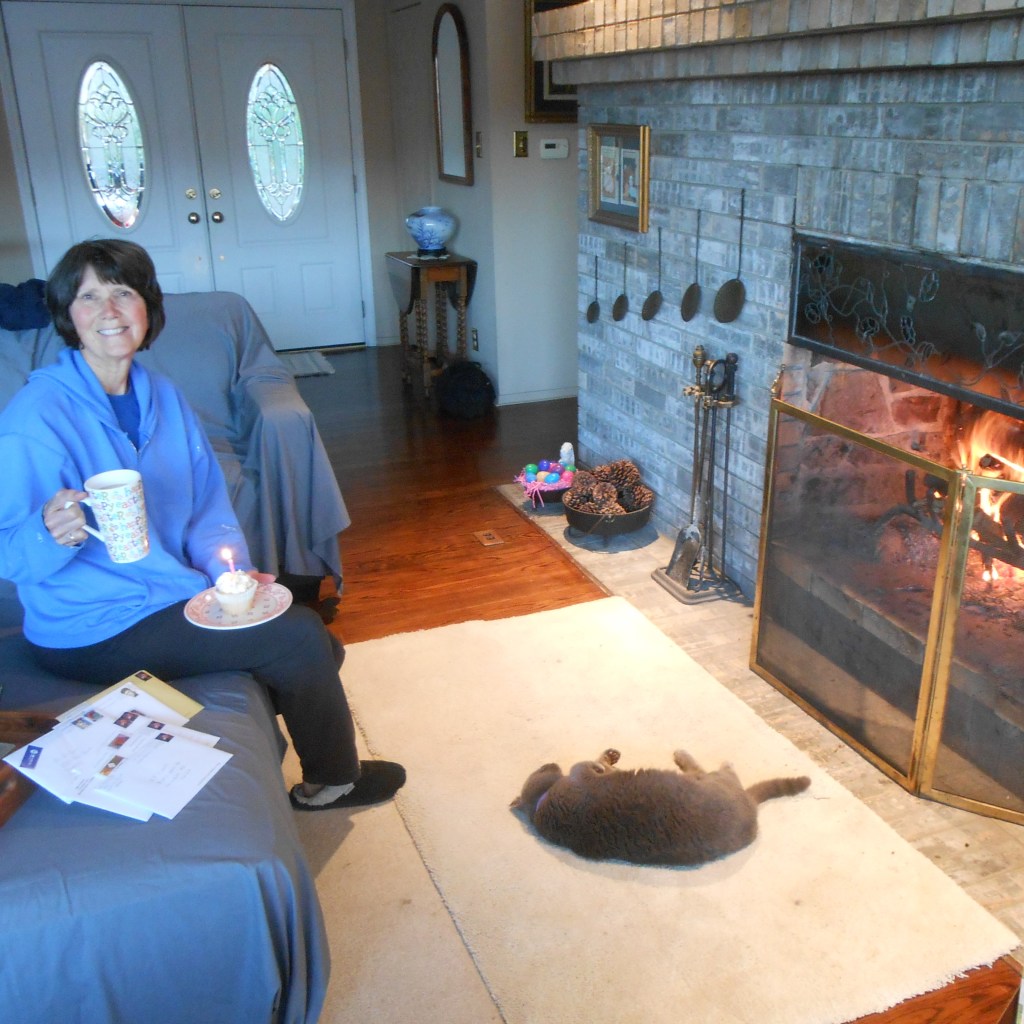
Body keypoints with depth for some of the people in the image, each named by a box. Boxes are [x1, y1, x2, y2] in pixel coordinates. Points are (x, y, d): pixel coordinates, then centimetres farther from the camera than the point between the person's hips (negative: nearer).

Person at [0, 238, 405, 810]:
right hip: (93, 631, -7)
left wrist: (234, 570, -9)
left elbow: (209, 507, 7)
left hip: (173, 597, 8)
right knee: (300, 638, -14)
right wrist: (49, 532, -38)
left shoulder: (162, 396, 3)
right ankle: (332, 781, 11)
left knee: (317, 653, 3)